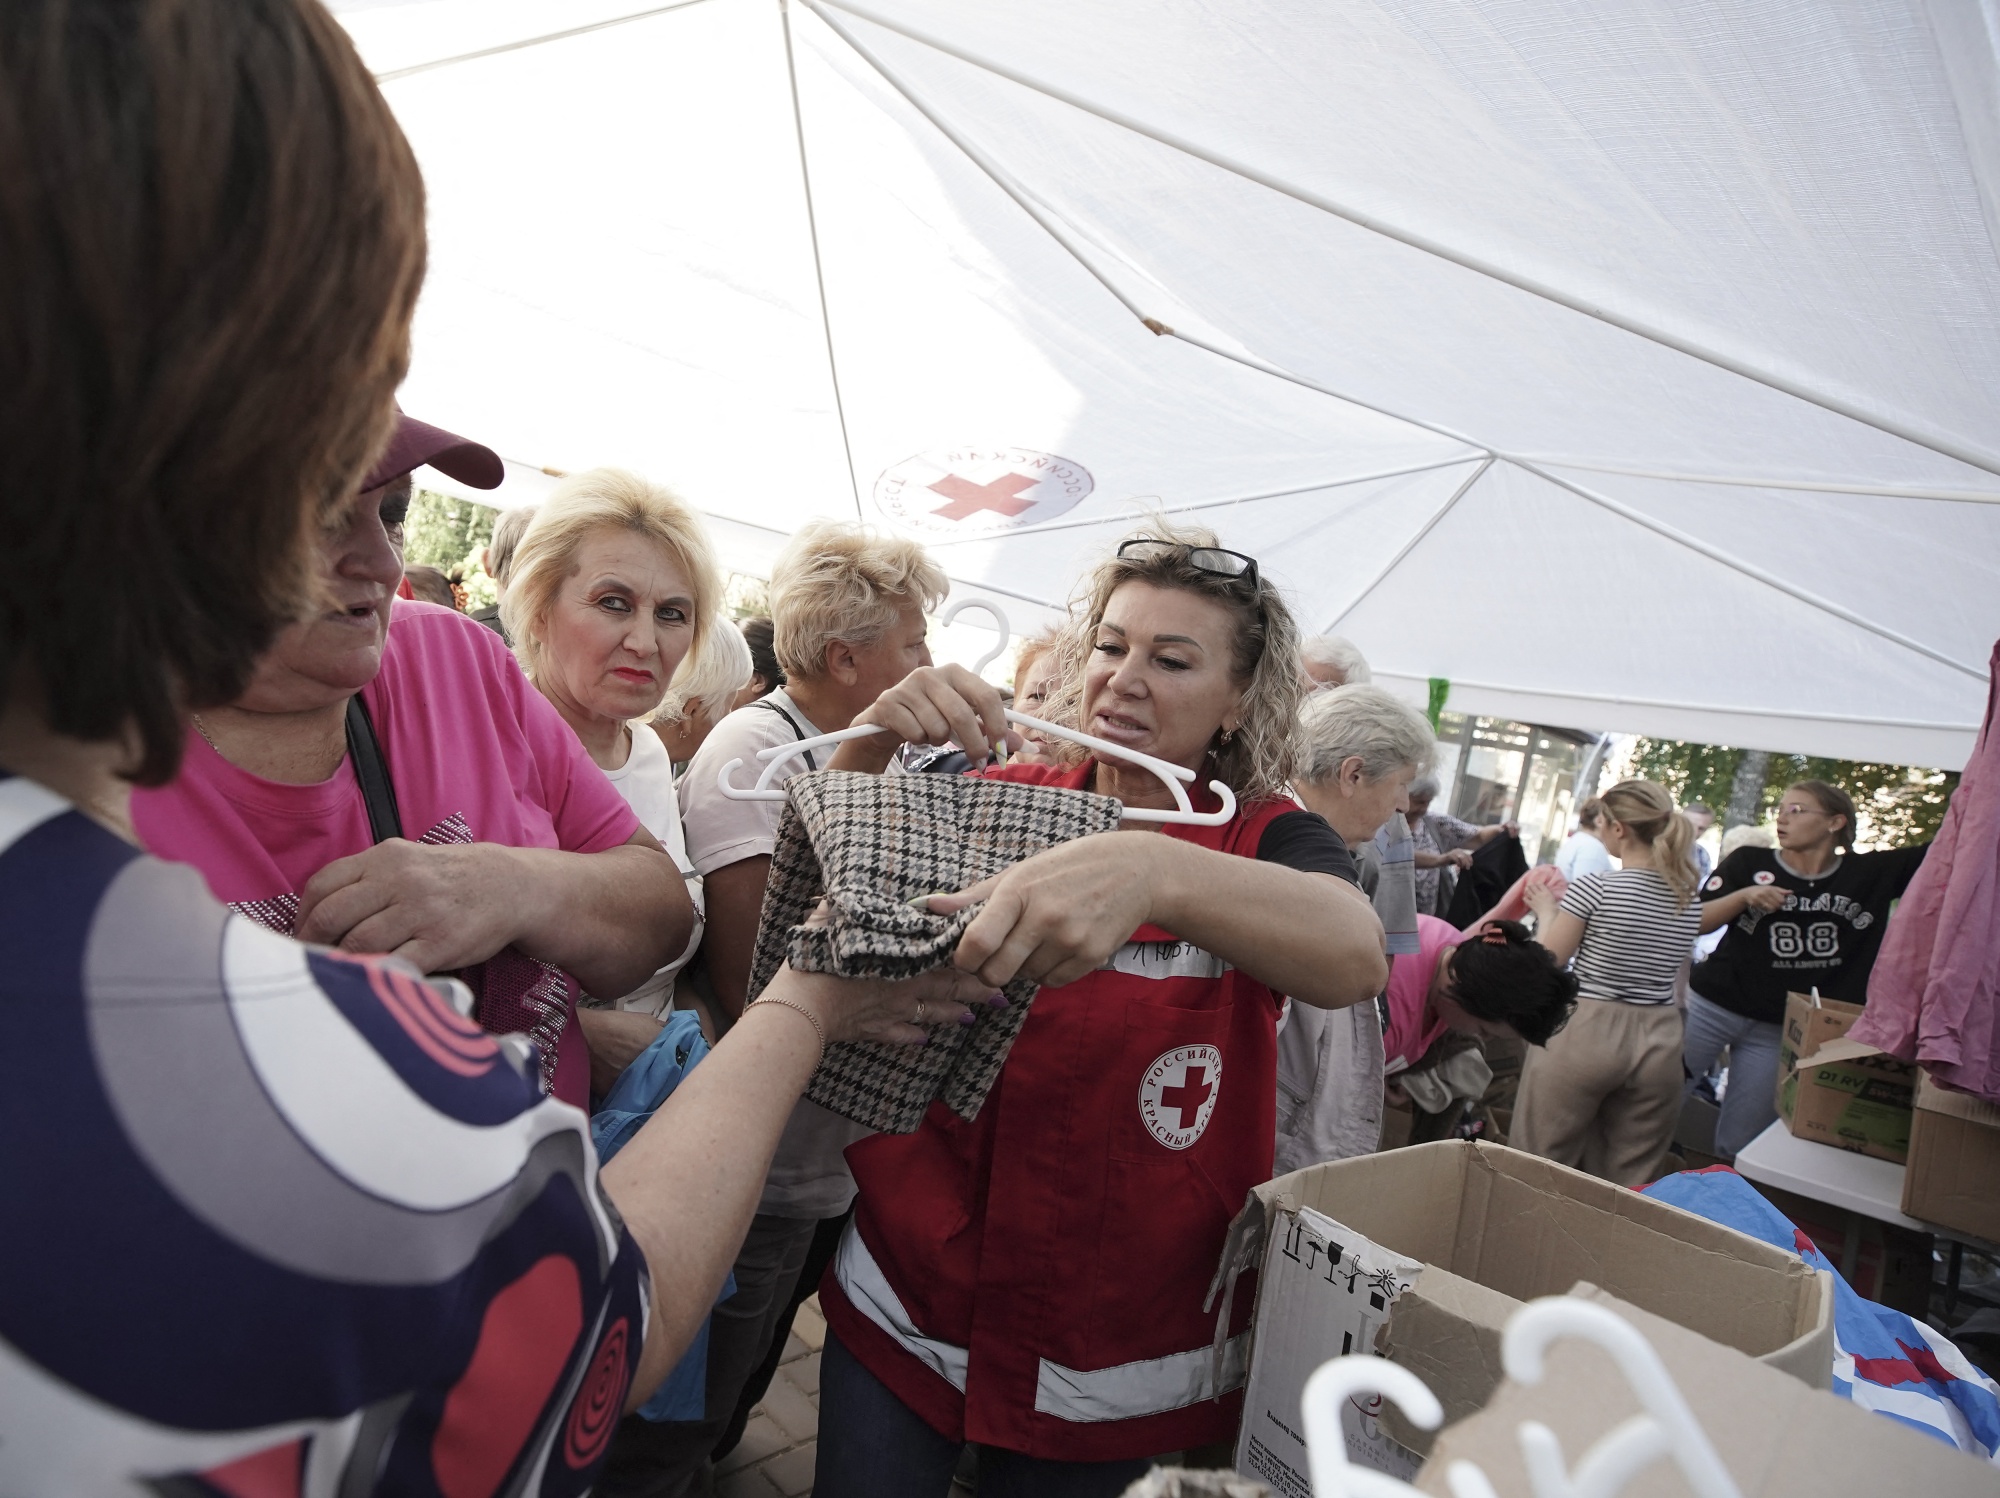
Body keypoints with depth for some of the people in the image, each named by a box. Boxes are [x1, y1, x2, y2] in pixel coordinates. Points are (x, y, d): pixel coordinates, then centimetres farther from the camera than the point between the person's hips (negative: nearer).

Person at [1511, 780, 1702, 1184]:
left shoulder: (1595, 888, -13)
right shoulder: (1689, 900, 4)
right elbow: (1673, 976, 15)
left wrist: (1546, 911, 10)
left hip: (1585, 1030, -5)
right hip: (1658, 1038, 6)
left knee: (1540, 1166, 8)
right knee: (1627, 1182, 14)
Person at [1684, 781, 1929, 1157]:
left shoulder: (1873, 873, 1)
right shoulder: (1748, 864, -4)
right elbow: (1694, 922, -7)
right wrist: (1743, 896, -22)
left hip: (1780, 1028, 2)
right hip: (1712, 1006, -1)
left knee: (1741, 1143, 9)